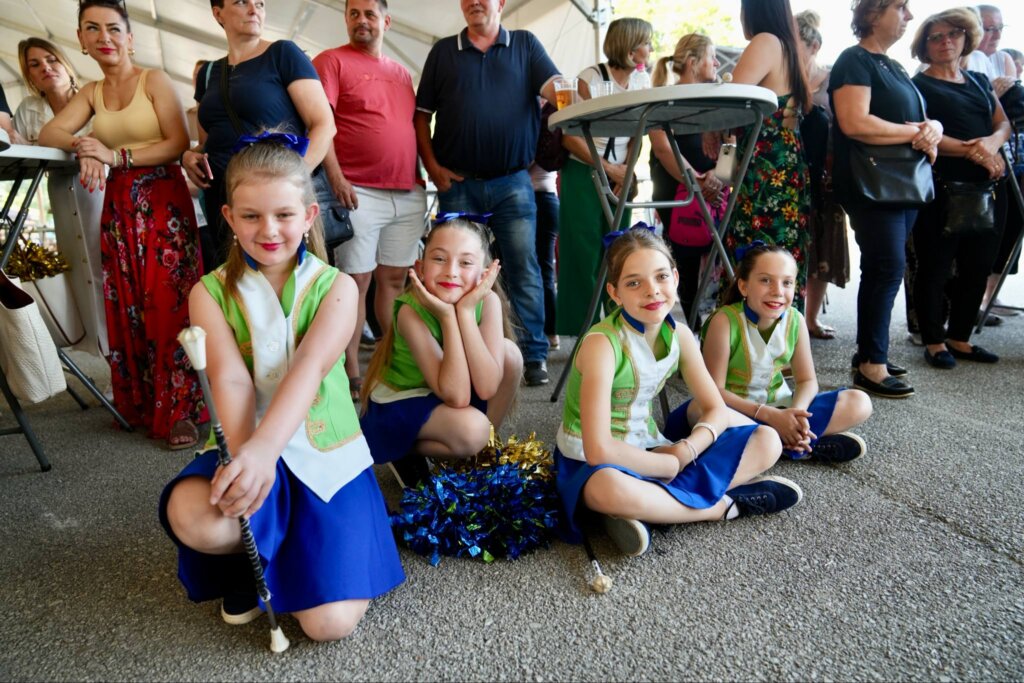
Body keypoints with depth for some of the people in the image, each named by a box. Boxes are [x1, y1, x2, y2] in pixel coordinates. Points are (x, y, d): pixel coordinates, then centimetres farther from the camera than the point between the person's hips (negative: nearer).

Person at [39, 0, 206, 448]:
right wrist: (84, 148, -18)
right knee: (127, 309, 3)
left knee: (169, 305, -9)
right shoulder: (90, 93, 16)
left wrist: (117, 155, -17)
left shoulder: (154, 80, 0)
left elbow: (179, 143, -11)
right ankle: (141, 405, 13)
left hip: (165, 202, -5)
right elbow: (48, 133, 3)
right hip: (119, 208, 5)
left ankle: (180, 410, -4)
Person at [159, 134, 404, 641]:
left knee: (330, 622, -13)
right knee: (192, 517, -34)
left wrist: (264, 448, -38)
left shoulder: (336, 287, -4)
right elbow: (230, 378, -16)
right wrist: (245, 453, -35)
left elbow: (308, 368, -21)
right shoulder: (211, 292, 0)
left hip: (325, 455, -1)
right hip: (249, 448, 1)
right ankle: (248, 569, 4)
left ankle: (279, 554, 22)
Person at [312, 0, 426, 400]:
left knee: (395, 279, 8)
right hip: (358, 191, -5)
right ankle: (352, 373, 2)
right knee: (355, 281, -5)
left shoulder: (401, 73, 20)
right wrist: (335, 176, -17)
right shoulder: (331, 61, 3)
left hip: (409, 193, 6)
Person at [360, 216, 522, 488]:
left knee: (509, 352, -20)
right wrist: (447, 316, -37)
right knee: (471, 429, -33)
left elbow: (486, 387, -29)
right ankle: (405, 451, 0)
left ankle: (484, 448, 1)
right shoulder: (410, 310, -28)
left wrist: (466, 311, -34)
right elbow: (456, 396, -33)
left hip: (448, 400, 5)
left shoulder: (488, 301, -19)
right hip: (398, 403, -4)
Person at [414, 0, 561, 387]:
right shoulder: (444, 51, 12)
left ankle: (534, 356, 5)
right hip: (458, 183, 1)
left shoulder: (525, 45, 10)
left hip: (512, 181, -1)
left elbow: (552, 85, -5)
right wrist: (432, 166, -2)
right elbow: (422, 114, 9)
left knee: (524, 270, -2)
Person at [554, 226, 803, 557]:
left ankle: (649, 507, -18)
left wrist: (683, 451, -18)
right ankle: (723, 505, -15)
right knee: (610, 488, -43)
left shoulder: (679, 334, -4)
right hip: (593, 463, -6)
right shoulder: (602, 343, -24)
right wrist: (671, 465, -18)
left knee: (767, 441, -1)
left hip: (650, 450, 7)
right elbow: (599, 451, -31)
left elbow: (718, 411, 2)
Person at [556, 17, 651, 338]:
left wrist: (627, 173, -6)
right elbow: (570, 137, -13)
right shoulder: (591, 78, -9)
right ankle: (582, 332, 1)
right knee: (584, 256, -7)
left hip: (619, 179, 6)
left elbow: (635, 138, 12)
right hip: (583, 176, -5)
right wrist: (610, 169, -13)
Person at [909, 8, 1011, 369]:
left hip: (989, 185, 6)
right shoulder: (919, 85, 1)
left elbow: (1003, 124, 13)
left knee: (978, 266, 8)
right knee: (935, 267, -2)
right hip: (943, 188, -6)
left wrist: (992, 143, -9)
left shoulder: (979, 80, 20)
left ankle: (959, 338, 19)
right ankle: (934, 341, 9)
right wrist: (972, 151, -18)